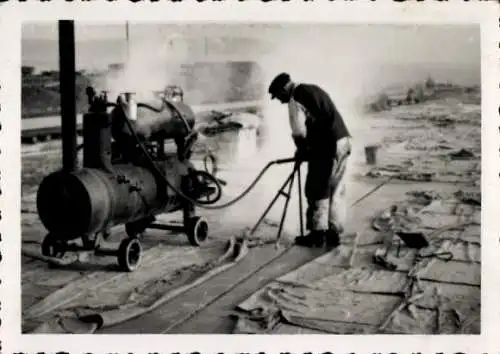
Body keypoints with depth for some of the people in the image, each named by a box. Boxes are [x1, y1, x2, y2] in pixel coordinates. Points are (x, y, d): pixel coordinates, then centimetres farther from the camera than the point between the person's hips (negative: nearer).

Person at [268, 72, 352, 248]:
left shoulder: (295, 99, -8)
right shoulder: (312, 89, 20)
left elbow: (299, 132, -13)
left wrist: (302, 151, 6)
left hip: (327, 147, -9)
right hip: (343, 141, 9)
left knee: (318, 191, 1)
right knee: (337, 191, 12)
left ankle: (318, 233, 7)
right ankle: (334, 233, 17)